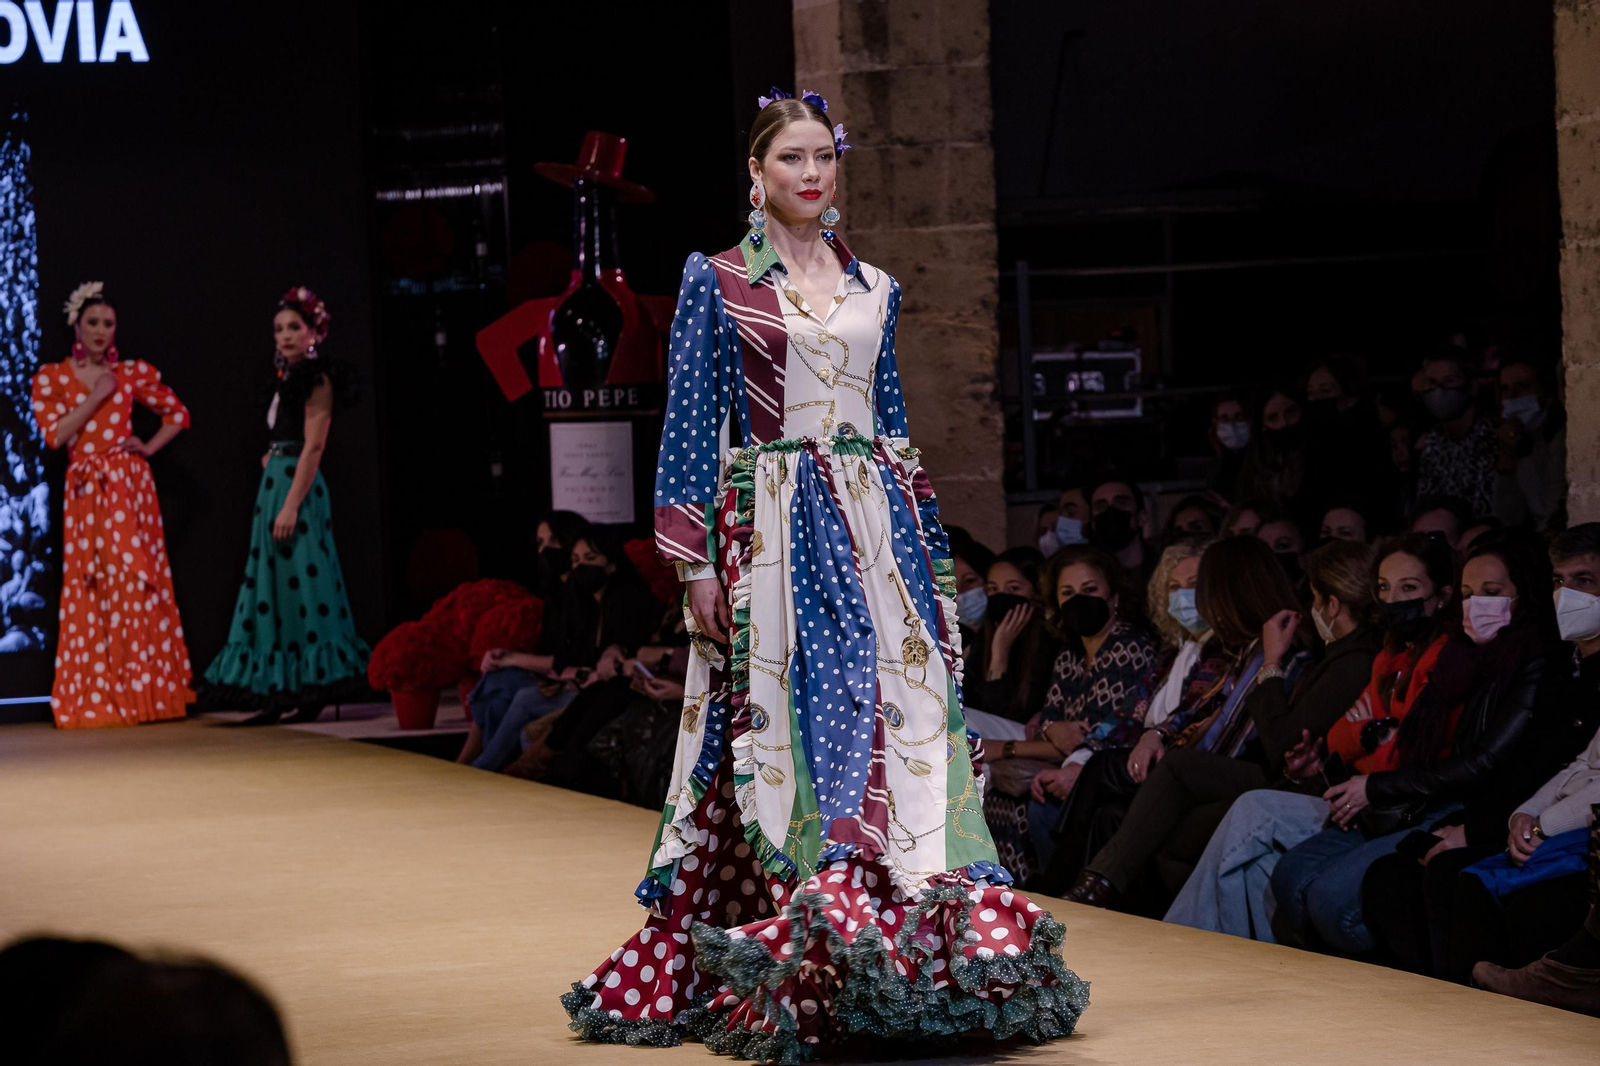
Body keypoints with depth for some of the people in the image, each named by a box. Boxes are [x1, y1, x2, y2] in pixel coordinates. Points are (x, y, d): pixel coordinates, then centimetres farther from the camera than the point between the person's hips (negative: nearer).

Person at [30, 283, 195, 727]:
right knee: (92, 591, -3)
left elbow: (178, 414, 18)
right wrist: (97, 396, -8)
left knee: (136, 584, -5)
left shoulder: (132, 373, 8)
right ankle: (96, 697, -1)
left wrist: (149, 448, 4)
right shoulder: (51, 377, 5)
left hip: (129, 488, 0)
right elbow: (55, 434, -6)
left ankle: (142, 691, -1)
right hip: (85, 493, 0)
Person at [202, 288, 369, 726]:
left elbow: (313, 447, -17)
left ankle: (309, 693, -5)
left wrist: (291, 505, -22)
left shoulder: (316, 379, -9)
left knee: (298, 584, -8)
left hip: (297, 487, -10)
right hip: (275, 485, 10)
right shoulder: (290, 379, 18)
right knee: (275, 588, 8)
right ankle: (280, 694, 10)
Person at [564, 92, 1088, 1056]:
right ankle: (800, 967, -4)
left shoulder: (873, 288, 14)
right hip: (771, 537, -4)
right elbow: (692, 426, -1)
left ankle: (910, 948, 1)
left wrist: (927, 550, 14)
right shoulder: (716, 281, 2)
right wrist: (698, 562, -7)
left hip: (874, 535, 4)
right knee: (783, 730, -6)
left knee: (898, 717, -2)